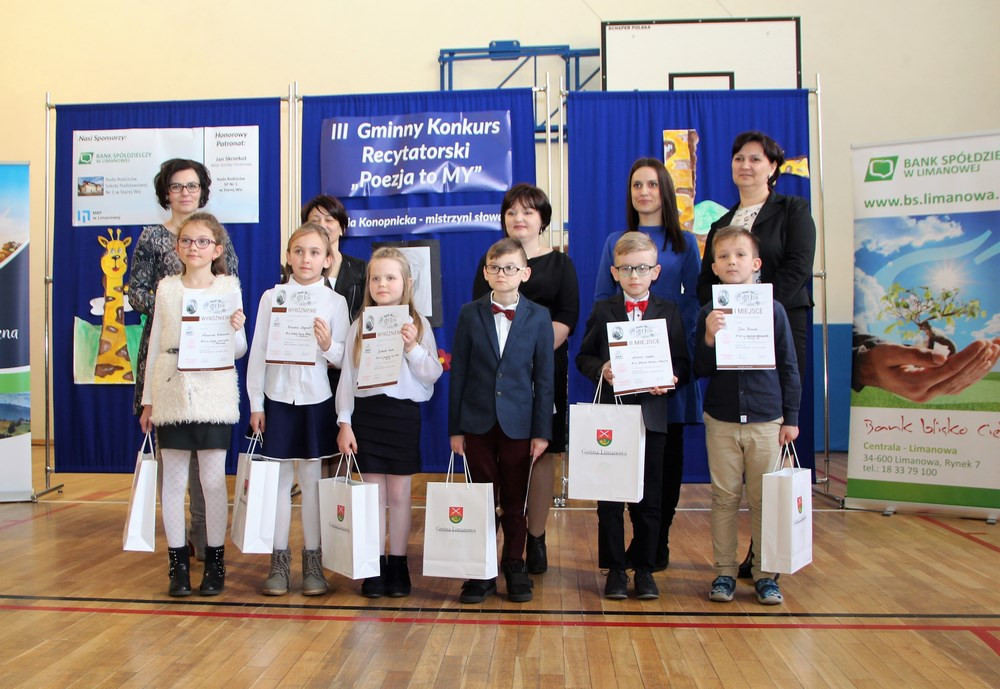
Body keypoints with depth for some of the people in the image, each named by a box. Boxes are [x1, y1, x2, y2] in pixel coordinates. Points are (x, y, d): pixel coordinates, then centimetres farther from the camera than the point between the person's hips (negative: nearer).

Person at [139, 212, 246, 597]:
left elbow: (239, 351, 4)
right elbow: (155, 344, 12)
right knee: (173, 479, 6)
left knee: (213, 479, 2)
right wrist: (148, 400, 11)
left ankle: (215, 561, 15)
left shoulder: (229, 287, 3)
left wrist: (236, 330, -19)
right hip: (172, 392, 2)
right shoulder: (166, 288, 10)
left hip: (214, 394, -2)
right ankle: (178, 562, 18)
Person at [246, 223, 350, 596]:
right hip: (277, 399, 1)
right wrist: (255, 403, 1)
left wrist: (328, 345, -21)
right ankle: (279, 560, 18)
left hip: (316, 400, -1)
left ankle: (312, 561, 16)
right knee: (279, 480, 7)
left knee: (311, 480, 5)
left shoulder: (335, 302, 1)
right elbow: (258, 352, 4)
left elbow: (343, 358, 0)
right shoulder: (271, 297, 3)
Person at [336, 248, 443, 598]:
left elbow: (433, 374, -2)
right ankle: (375, 566, 15)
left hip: (404, 412, -1)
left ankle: (398, 564, 18)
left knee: (399, 493, 5)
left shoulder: (418, 325, 2)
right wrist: (344, 422, -1)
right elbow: (347, 376, 4)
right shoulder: (359, 326, 5)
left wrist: (412, 348, -16)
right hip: (367, 412, 1)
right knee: (373, 493, 5)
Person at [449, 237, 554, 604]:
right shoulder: (470, 314, 2)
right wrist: (455, 428, -1)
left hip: (518, 423, 0)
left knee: (515, 502, 9)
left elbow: (544, 378, 0)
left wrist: (542, 431, -3)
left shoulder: (538, 317, 0)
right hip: (478, 422, 1)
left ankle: (515, 567, 24)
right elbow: (458, 373, 2)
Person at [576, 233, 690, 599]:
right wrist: (601, 370, -13)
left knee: (649, 497, 8)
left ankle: (644, 568, 21)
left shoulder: (669, 311, 6)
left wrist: (669, 378, -16)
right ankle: (615, 569, 18)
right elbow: (583, 356, 7)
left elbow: (682, 362, 4)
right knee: (609, 498, 5)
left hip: (651, 414, 0)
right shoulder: (602, 310, 6)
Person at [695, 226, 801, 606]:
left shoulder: (773, 310, 0)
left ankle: (765, 574, 19)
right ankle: (724, 571, 19)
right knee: (725, 498, 8)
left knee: (764, 499, 6)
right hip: (721, 420, 1)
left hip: (765, 420, 0)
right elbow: (700, 370, 0)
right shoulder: (709, 314, 1)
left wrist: (791, 418, 3)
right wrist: (708, 339, -18)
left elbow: (788, 368, 4)